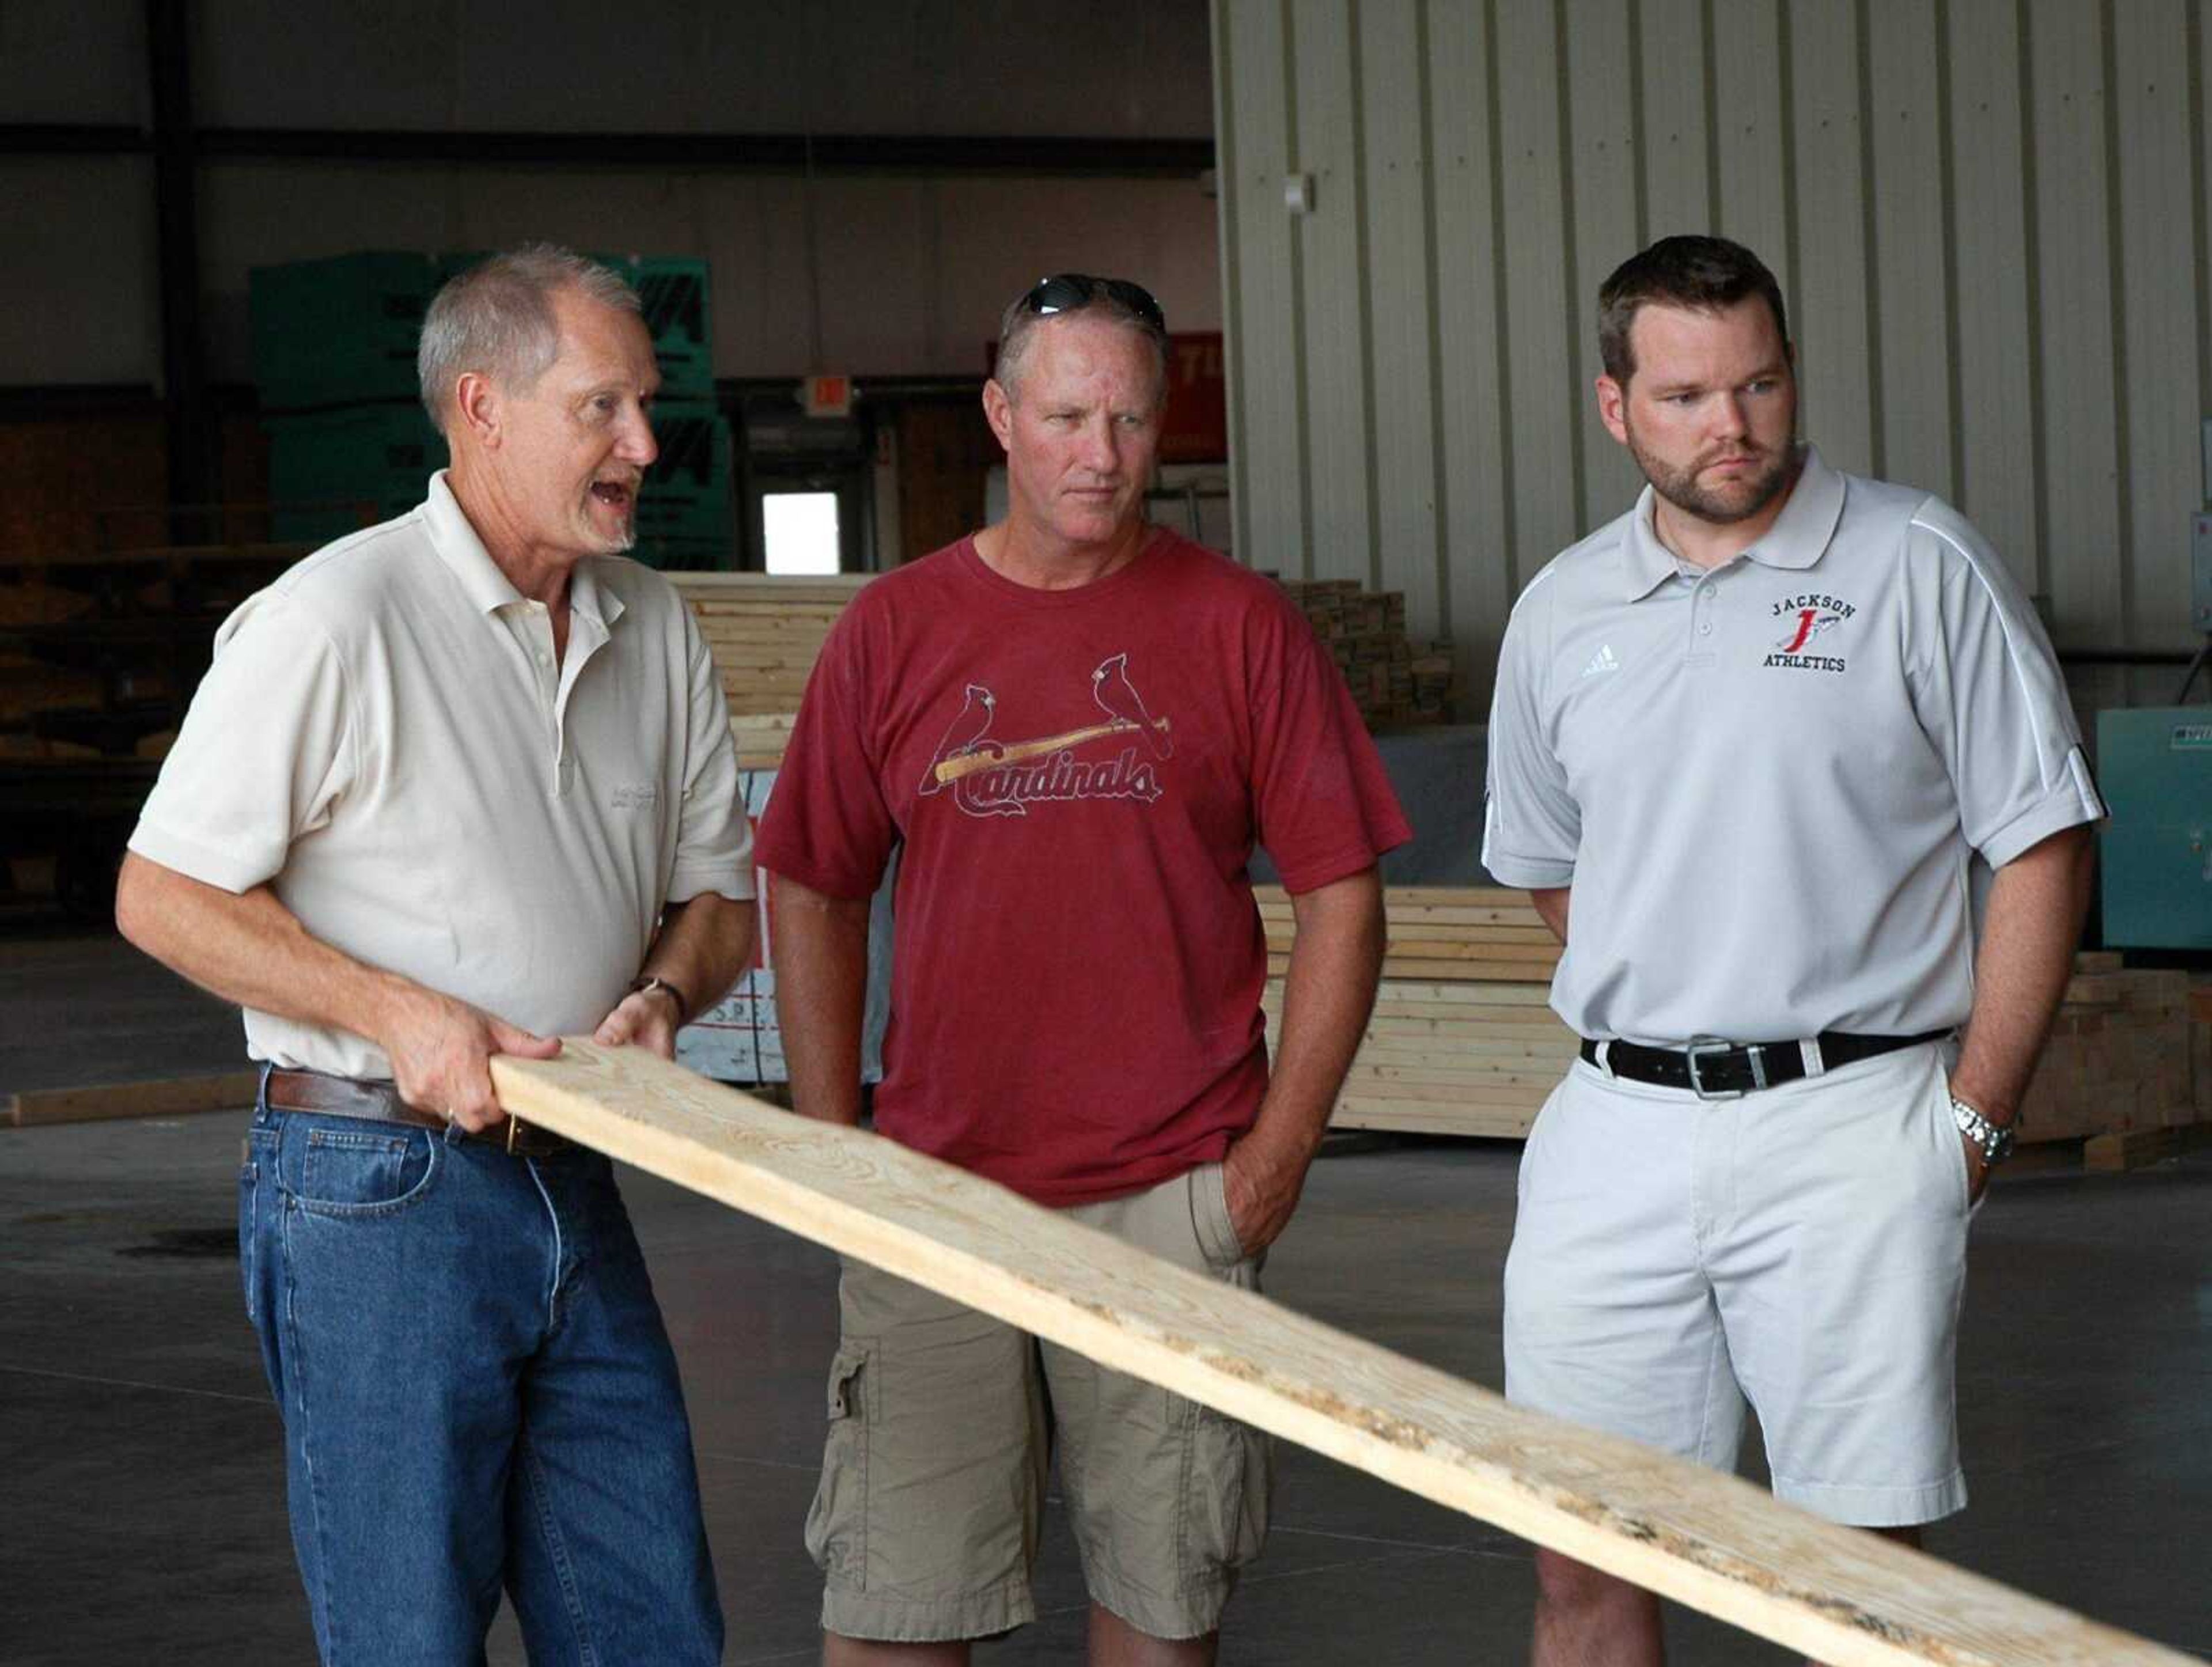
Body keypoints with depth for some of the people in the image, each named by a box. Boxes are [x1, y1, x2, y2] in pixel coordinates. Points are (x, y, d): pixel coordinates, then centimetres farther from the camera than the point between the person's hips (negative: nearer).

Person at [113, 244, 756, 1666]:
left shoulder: (654, 628, 10)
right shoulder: (336, 618, -11)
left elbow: (718, 896, 19)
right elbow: (163, 894, -9)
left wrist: (664, 995, -3)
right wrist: (399, 1011, -17)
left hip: (575, 1184, 7)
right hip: (374, 1190, -6)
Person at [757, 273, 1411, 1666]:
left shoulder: (1242, 626, 2)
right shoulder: (894, 632, 6)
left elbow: (1342, 898, 3)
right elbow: (814, 896, 12)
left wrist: (1281, 1149, -4)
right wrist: (831, 1155, 5)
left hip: (1174, 1197, -1)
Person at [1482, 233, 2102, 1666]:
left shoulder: (1921, 568, -3)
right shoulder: (1562, 613, 10)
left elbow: (2044, 850, -2)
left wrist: (1976, 1117, -6)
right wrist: (1673, 1012, 13)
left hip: (1852, 1129, -4)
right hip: (1618, 1131, 4)